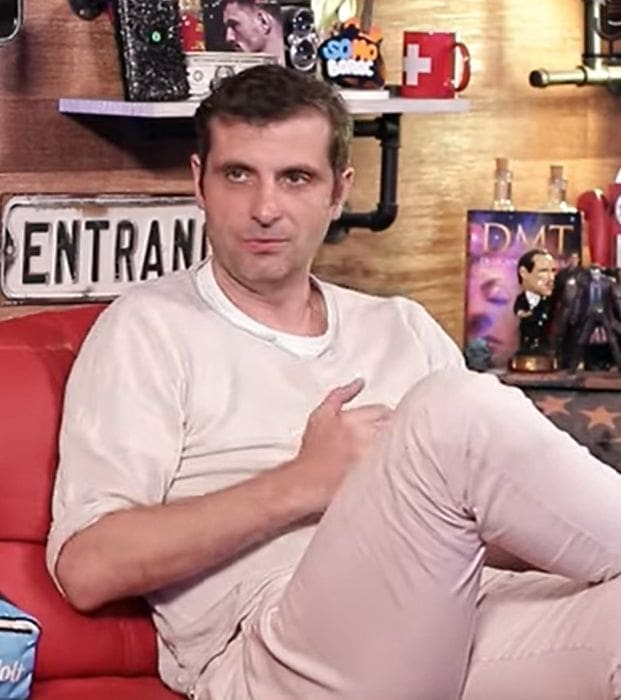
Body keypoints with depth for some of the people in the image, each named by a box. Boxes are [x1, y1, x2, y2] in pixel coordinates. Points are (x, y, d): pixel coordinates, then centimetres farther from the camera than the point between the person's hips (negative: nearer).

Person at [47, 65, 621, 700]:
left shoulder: (404, 330, 24)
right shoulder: (150, 328, 9)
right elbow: (87, 568, -3)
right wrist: (302, 483, -8)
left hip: (455, 623, 4)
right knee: (458, 408, -25)